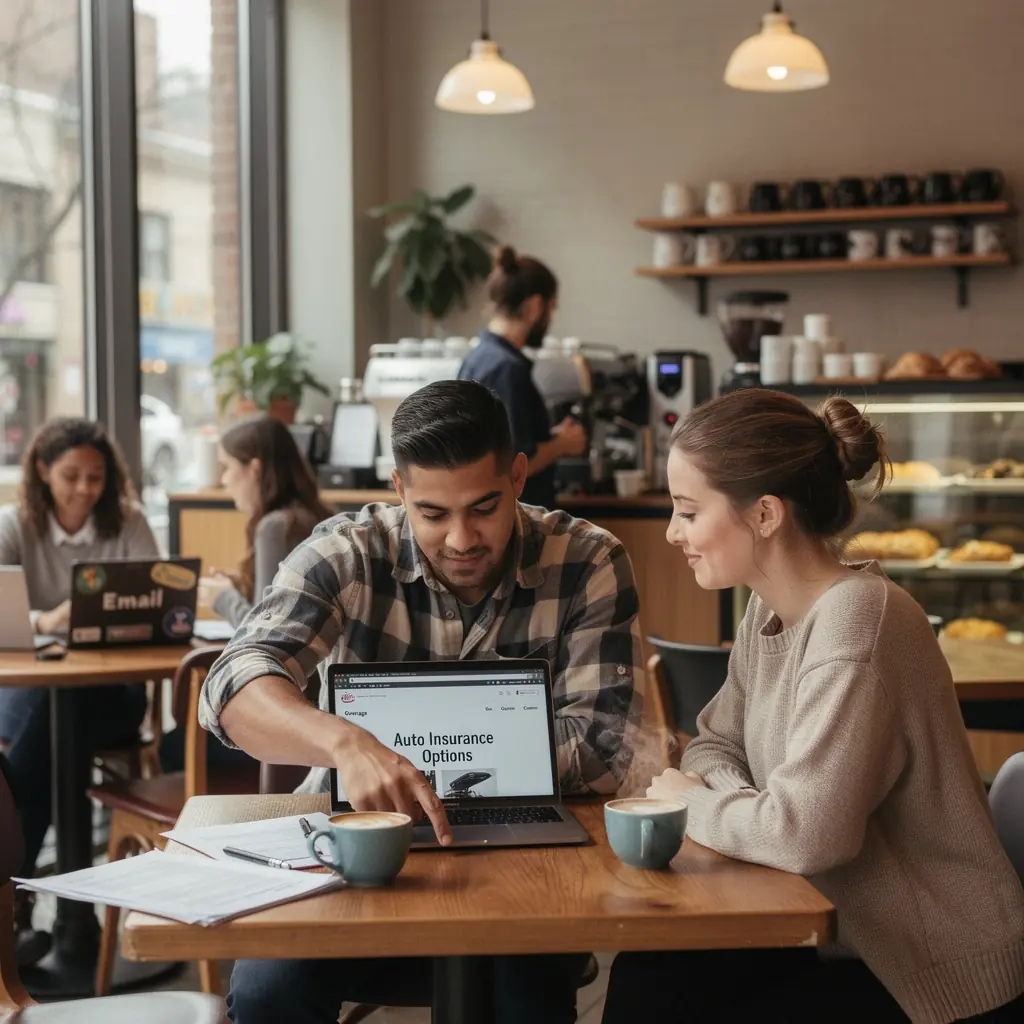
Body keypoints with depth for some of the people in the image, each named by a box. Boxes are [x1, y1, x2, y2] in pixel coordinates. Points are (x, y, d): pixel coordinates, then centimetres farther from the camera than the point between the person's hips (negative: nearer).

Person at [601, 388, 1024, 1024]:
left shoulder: (854, 620, -25)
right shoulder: (772, 608, 2)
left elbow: (805, 833, -33)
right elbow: (717, 744, 12)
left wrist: (691, 802, -14)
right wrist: (732, 797, -11)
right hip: (853, 937, 7)